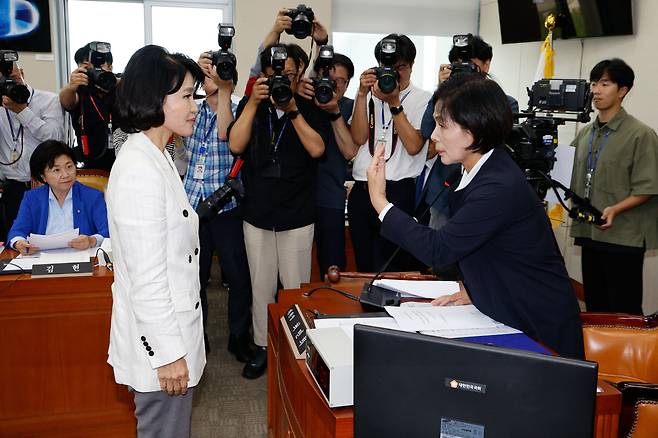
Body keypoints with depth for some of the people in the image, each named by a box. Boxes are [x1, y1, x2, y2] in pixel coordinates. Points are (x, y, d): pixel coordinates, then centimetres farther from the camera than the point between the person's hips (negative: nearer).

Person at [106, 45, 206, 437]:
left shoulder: (155, 157, 9)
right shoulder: (140, 170, -23)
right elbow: (146, 278, -24)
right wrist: (169, 354, -19)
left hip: (172, 328, 10)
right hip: (160, 340, -10)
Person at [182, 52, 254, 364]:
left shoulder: (238, 112, 0)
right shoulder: (194, 110, 10)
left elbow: (225, 133, -21)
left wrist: (222, 89, -21)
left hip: (226, 205, -3)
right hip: (193, 203, 3)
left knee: (237, 274, 4)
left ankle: (239, 336, 22)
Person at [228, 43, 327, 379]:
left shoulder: (310, 108, 1)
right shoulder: (250, 105, 4)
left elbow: (317, 149, -13)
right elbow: (235, 145, -10)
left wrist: (293, 110, -19)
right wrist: (254, 102, -16)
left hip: (297, 215, -1)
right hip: (257, 213, 2)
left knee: (296, 287, 4)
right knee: (261, 286, 11)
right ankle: (262, 346, 26)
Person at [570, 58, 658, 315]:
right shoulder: (584, 134, 12)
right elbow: (573, 178, 17)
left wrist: (615, 209, -23)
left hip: (623, 239, -6)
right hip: (589, 235, 6)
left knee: (624, 314, 0)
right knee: (594, 309, 15)